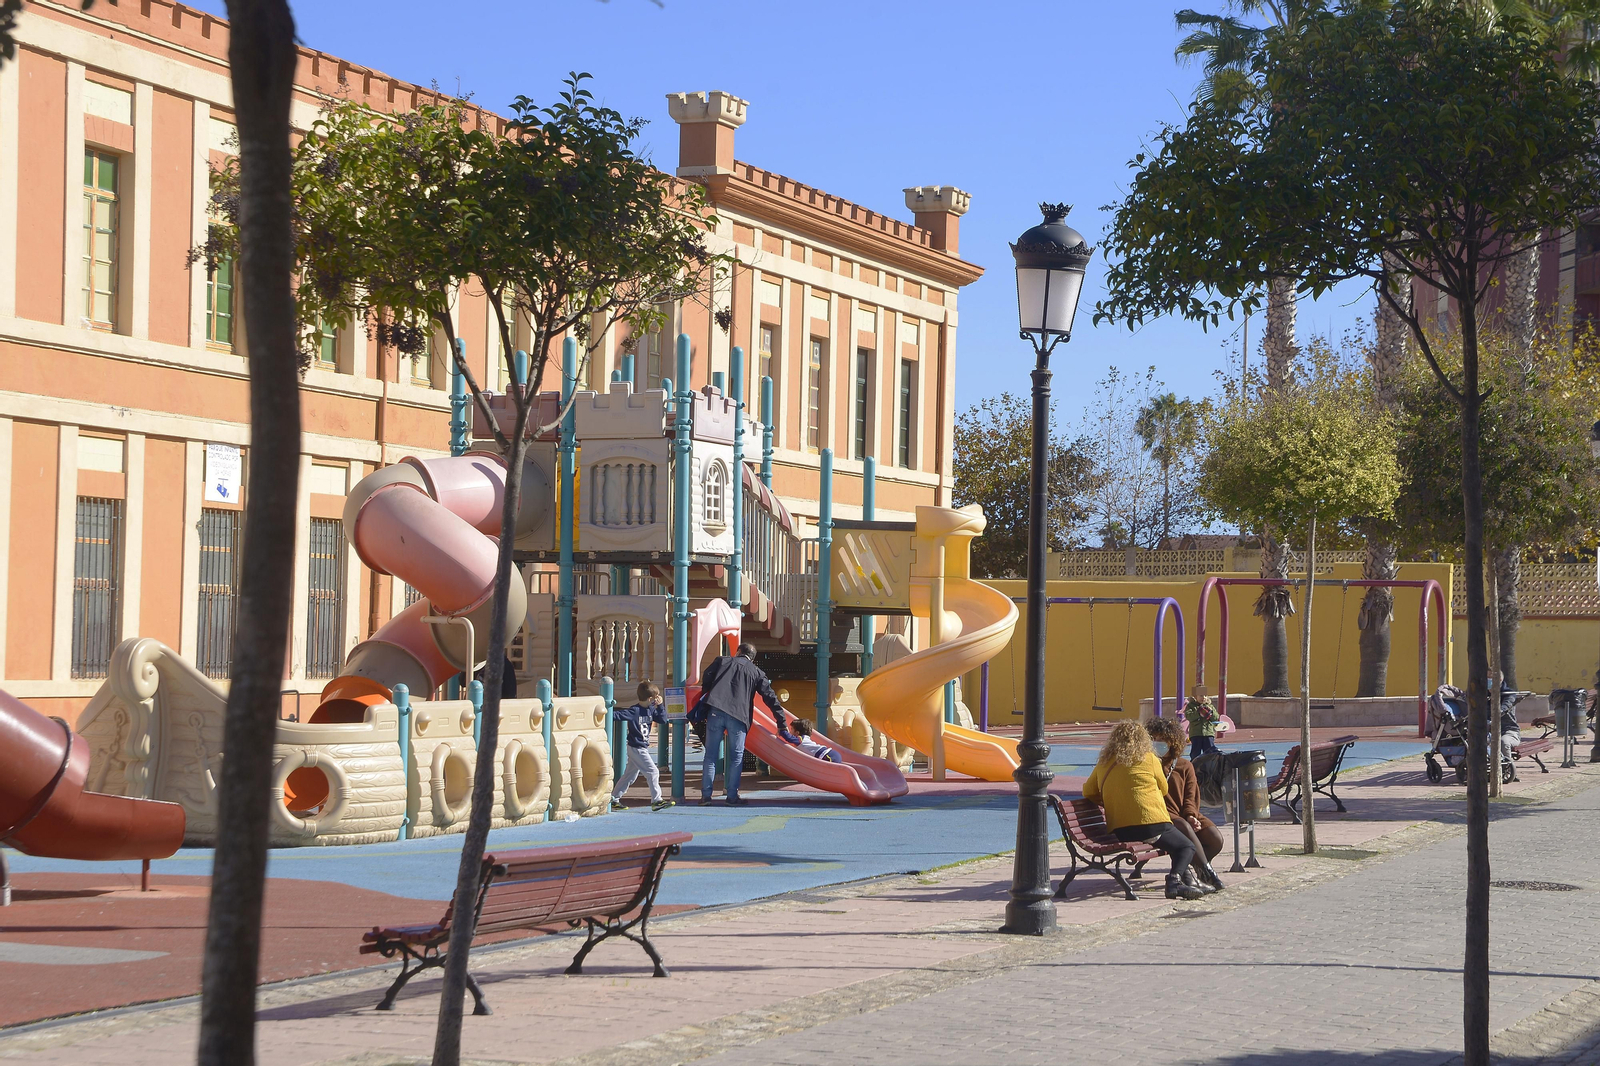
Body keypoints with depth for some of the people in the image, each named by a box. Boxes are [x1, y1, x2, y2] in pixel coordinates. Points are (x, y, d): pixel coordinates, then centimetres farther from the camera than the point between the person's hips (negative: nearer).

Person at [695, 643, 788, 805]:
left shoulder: (722, 661, 17)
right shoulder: (757, 673, 16)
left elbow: (706, 678, 8)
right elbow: (771, 698, 14)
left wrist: (704, 695, 26)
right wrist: (782, 724, 17)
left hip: (715, 711, 1)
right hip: (738, 716, -1)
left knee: (711, 754, 5)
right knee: (736, 757, 8)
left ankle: (706, 795, 3)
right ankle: (732, 796, 5)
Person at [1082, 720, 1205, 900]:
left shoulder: (1103, 764, 12)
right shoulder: (1148, 759, 2)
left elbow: (1088, 792, 20)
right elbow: (1163, 789, 16)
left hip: (1119, 831, 5)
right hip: (1151, 824, -5)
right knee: (1186, 847, 7)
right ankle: (1175, 881, -20)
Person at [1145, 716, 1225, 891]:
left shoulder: (1185, 766, 16)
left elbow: (1191, 797, 10)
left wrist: (1191, 816, -9)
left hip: (1187, 815, 4)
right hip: (1165, 816, -4)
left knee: (1216, 838, -19)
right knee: (1184, 827, -37)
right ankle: (1206, 872, -31)